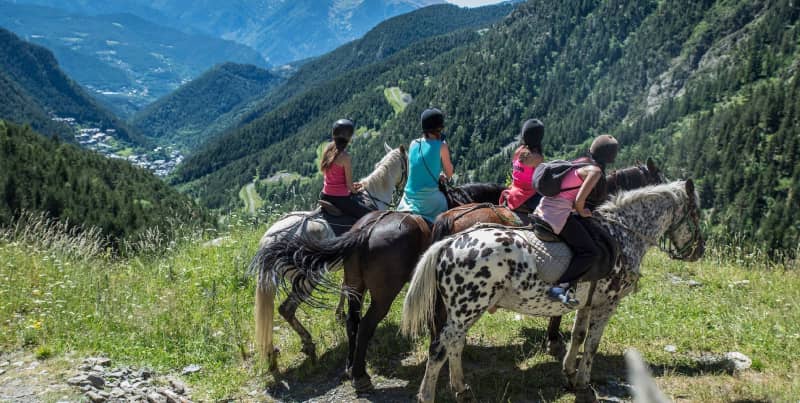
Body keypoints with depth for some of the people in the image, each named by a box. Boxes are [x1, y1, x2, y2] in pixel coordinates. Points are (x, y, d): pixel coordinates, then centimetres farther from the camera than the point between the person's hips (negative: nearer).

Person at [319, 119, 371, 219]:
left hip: (325, 196, 9)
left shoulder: (327, 149, 3)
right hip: (340, 199, -8)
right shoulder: (345, 157, -19)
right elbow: (349, 185, -14)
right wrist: (354, 191, 10)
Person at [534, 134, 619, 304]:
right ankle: (560, 287, -16)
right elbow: (579, 200, -17)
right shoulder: (595, 171, -10)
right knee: (591, 252, -7)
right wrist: (582, 212, 1)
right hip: (559, 215, -9)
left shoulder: (582, 162, 14)